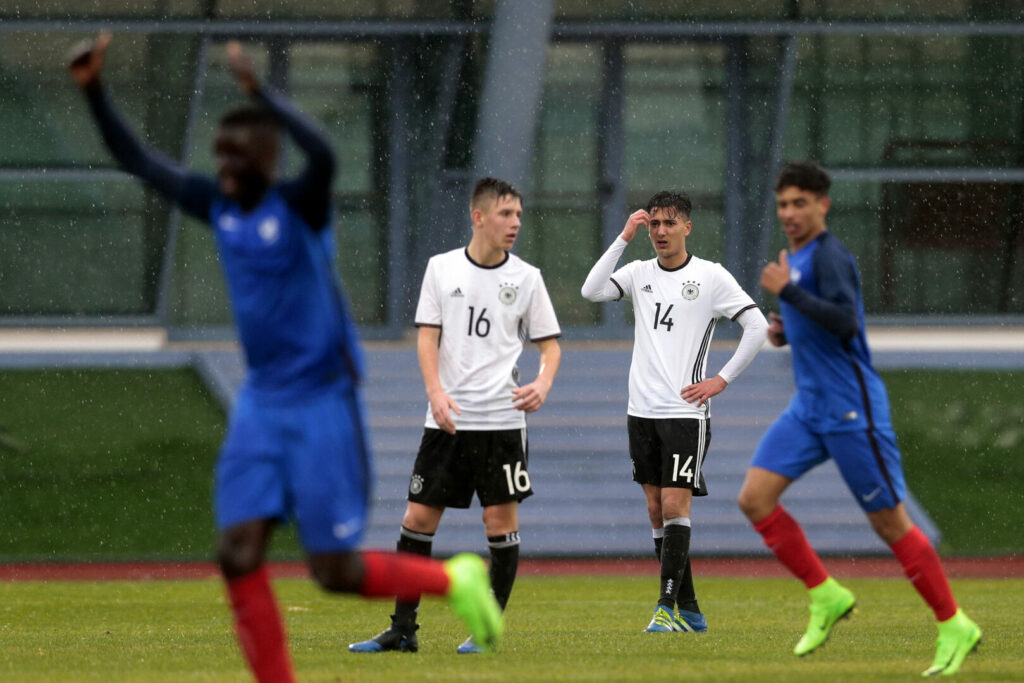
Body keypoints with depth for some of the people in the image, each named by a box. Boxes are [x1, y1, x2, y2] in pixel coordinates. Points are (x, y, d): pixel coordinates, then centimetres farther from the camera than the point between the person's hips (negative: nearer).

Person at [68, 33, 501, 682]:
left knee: (336, 572, -4)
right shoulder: (217, 205, 3)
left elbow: (323, 154, -38)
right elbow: (138, 160, 9)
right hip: (261, 405, 6)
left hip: (324, 403, -6)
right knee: (238, 555, -7)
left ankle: (456, 580, 22)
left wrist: (259, 88, -42)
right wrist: (94, 90, -3)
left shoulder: (300, 206, -15)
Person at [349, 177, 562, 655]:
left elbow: (550, 343, 7)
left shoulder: (526, 277, 4)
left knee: (501, 520, -4)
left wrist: (543, 383, -14)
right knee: (418, 517, 0)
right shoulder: (442, 268, 5)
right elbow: (427, 336, 1)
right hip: (447, 418, 1)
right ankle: (402, 629, 8)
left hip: (502, 418, -1)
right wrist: (436, 392, -14)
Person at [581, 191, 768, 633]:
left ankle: (668, 607, -14)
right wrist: (624, 238, -11)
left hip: (685, 411, -5)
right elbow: (592, 291, -8)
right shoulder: (639, 273, 8)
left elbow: (757, 326, -3)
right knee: (656, 510, 6)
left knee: (675, 505, -12)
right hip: (642, 411, 5)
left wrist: (722, 381, -6)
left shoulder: (711, 277, -3)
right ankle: (689, 611, 11)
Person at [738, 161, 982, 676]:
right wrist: (785, 331, 10)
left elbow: (845, 323, -28)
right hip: (809, 410, 9)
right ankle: (825, 597, 6)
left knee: (890, 522, -3)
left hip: (851, 411, -9)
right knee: (755, 499, -5)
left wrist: (786, 291, -25)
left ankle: (954, 627, 7)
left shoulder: (828, 256, -14)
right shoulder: (796, 258, 15)